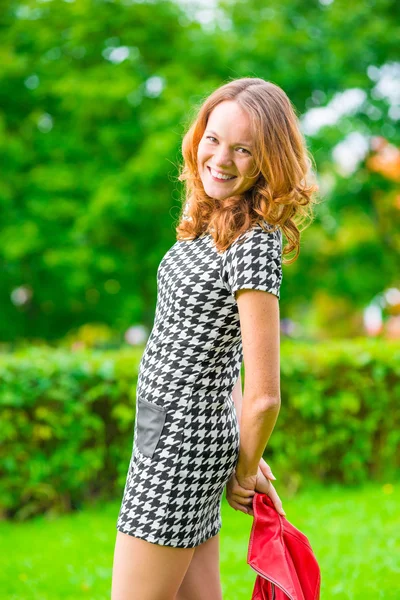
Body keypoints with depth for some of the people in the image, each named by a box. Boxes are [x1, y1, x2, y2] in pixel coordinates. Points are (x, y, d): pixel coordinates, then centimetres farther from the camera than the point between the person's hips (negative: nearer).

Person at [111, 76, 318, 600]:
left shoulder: (253, 245, -21)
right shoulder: (211, 223, 8)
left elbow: (263, 397, -21)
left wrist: (245, 470, -4)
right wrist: (244, 455, 12)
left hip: (180, 444, -9)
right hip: (179, 433, 9)